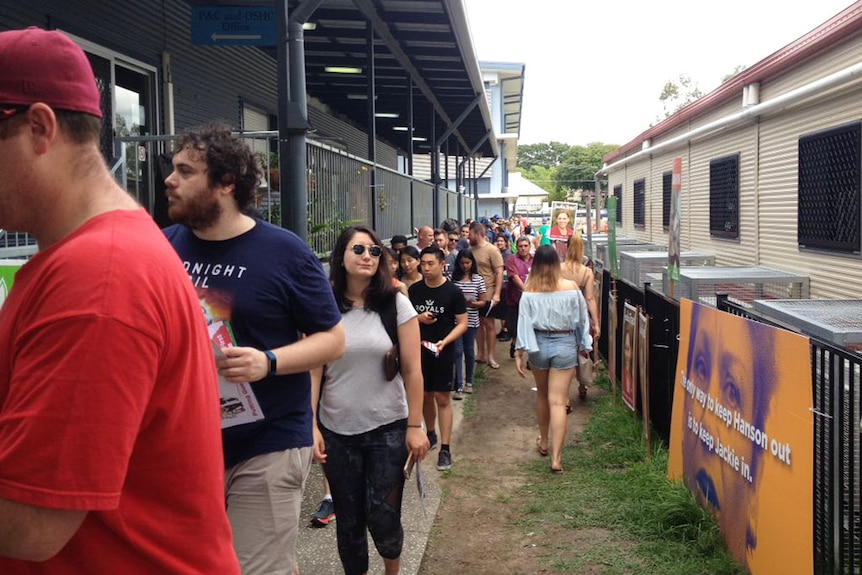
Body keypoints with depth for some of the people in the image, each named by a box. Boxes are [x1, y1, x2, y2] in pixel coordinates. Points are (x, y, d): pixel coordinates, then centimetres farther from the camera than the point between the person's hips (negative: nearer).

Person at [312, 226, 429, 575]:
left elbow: (412, 370, -3)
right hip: (337, 431, 1)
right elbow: (314, 372, -1)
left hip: (388, 428, -1)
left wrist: (415, 426, -4)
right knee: (348, 519, 10)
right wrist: (310, 425, -6)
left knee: (382, 516, 1)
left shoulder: (396, 304, -5)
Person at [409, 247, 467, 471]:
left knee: (442, 398, -3)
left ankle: (445, 448, 1)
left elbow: (462, 323, -6)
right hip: (419, 350, 4)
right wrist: (419, 318, -10)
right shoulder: (414, 290, 3)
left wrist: (444, 341, -21)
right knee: (425, 395, 15)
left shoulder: (453, 292, -7)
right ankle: (430, 434, 36)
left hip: (443, 352, -4)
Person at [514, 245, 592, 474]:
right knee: (558, 402, -2)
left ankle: (543, 442, 39)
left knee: (542, 394, 23)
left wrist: (519, 353, -4)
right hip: (565, 345, -1)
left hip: (538, 344, 1)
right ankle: (556, 457, -7)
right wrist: (584, 346, 12)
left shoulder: (529, 292, -8)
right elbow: (581, 319, 0)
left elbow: (524, 323, -8)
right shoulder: (571, 288, -7)